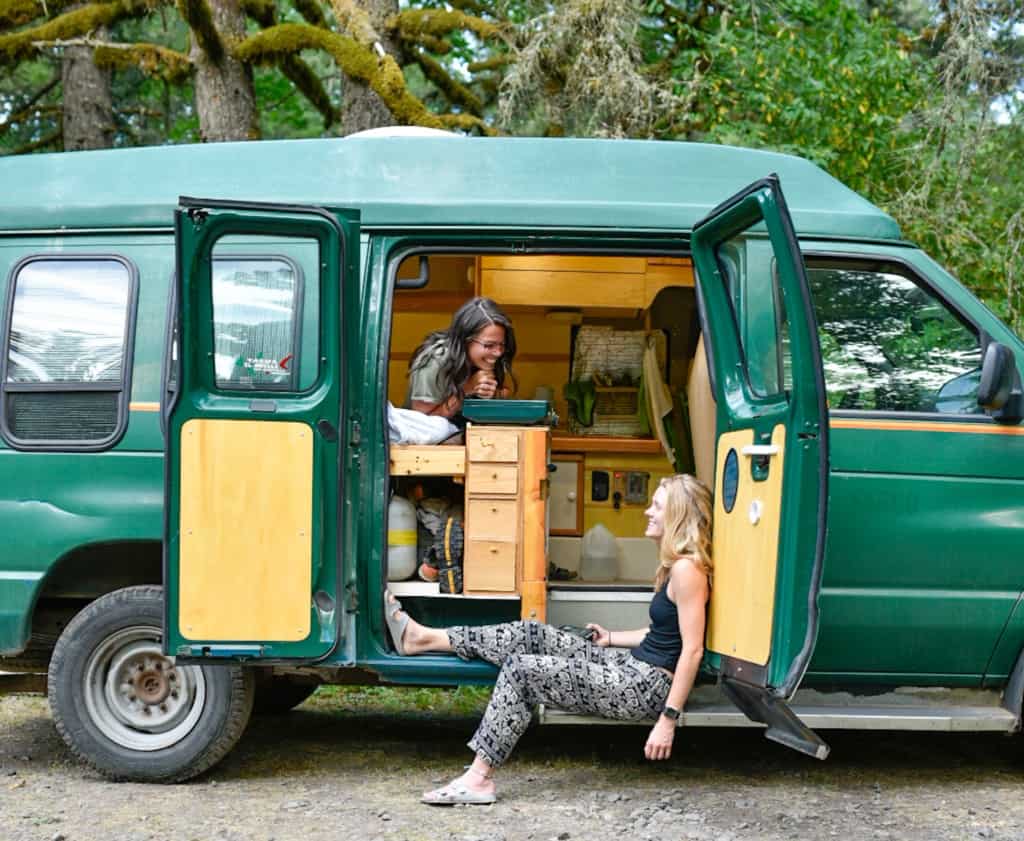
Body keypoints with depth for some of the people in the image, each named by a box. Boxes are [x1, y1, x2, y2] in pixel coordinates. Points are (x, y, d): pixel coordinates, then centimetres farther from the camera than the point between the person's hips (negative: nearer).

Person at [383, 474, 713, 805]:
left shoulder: (687, 569, -17)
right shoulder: (674, 565, 14)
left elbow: (692, 649, -21)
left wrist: (668, 719, -23)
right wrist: (612, 638, 23)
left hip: (647, 688, -10)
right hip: (631, 667, 10)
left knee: (521, 669, -14)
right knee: (529, 635, 7)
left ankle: (479, 777, -9)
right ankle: (421, 637, 15)